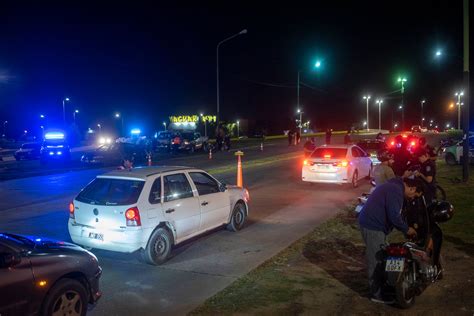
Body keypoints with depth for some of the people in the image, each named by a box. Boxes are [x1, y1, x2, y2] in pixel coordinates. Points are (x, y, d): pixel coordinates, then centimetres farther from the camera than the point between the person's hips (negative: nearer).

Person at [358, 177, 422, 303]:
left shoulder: (395, 186, 15)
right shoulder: (396, 191, -19)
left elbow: (392, 213, 22)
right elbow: (394, 216, -23)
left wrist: (405, 228, 17)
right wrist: (406, 229, -7)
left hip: (372, 223, 11)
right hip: (373, 227, -11)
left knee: (381, 257, 20)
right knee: (376, 260, -3)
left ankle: (381, 286, 32)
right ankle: (376, 294, 7)